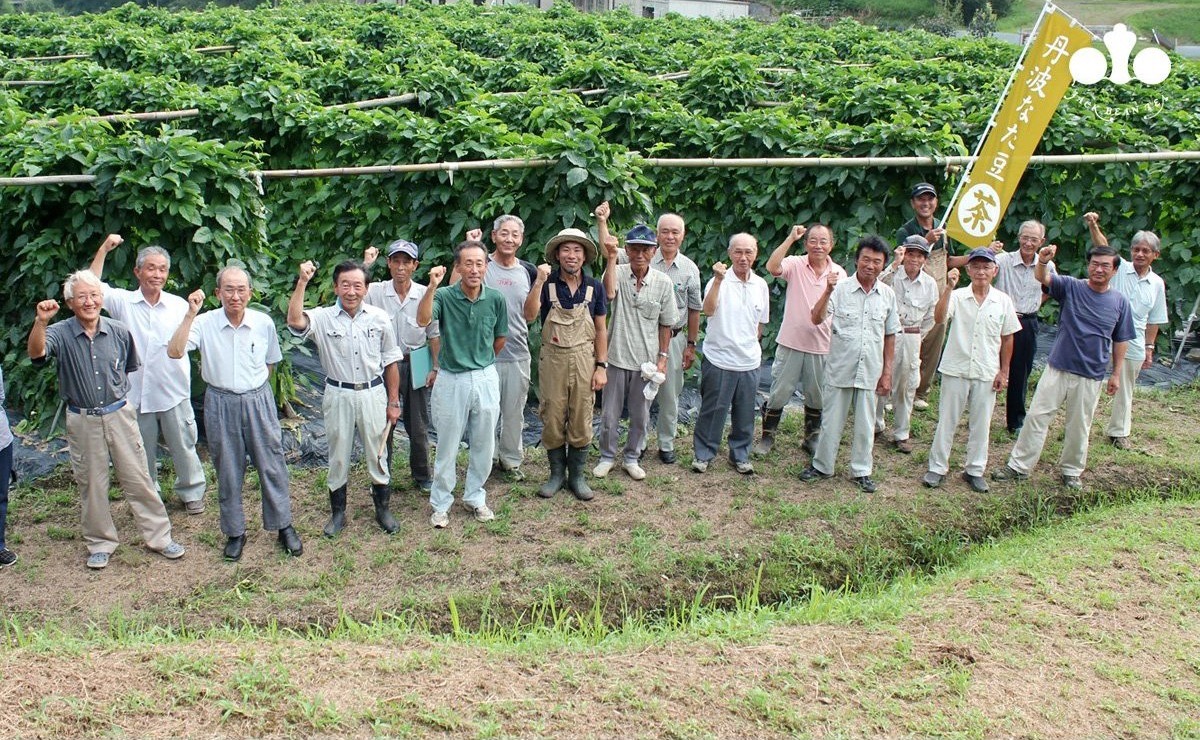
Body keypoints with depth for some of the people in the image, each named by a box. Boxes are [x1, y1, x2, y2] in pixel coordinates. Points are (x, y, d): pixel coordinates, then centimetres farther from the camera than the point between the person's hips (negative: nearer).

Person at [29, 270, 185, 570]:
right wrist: (41, 321, -45)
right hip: (82, 421, -1)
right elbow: (36, 353, -30)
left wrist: (119, 394, 9)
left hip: (119, 415, 1)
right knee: (91, 484, 11)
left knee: (138, 478, 6)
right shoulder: (61, 334, -9)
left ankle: (159, 536, 17)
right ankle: (100, 543, 26)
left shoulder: (119, 332, -3)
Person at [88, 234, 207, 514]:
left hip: (174, 393, 0)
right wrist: (104, 249, -16)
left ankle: (192, 492, 28)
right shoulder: (123, 302, -2)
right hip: (137, 393, 0)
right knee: (143, 451, 15)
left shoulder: (179, 305, 0)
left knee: (183, 446, 10)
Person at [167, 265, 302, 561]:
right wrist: (190, 314, -29)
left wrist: (255, 386, 11)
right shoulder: (204, 323, -10)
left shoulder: (264, 323, -5)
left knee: (272, 466, 6)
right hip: (221, 405, 0)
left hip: (258, 401, 1)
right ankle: (234, 533, 26)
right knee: (228, 472, 11)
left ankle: (283, 526, 23)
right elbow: (174, 352, -25)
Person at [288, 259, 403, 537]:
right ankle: (338, 511, 28)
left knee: (377, 453, 11)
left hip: (373, 394, 1)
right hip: (338, 396, 0)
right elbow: (294, 321, -30)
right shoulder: (323, 318, -7)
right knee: (338, 455, 12)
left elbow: (390, 363, 3)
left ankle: (382, 508, 29)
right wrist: (302, 282, -32)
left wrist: (393, 402, 4)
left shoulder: (379, 318, -3)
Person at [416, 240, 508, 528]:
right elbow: (422, 320, -32)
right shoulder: (444, 296, -13)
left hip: (486, 379, 3)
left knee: (484, 445, 14)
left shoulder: (495, 299, -5)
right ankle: (440, 504, 23)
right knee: (447, 447, 9)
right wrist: (432, 287, -41)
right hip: (451, 380, -2)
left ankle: (475, 497, 33)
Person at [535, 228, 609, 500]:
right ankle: (557, 473, 20)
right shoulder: (546, 284, -3)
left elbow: (600, 330, 5)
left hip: (584, 360, 1)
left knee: (581, 420, 6)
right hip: (552, 359, -1)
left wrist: (601, 366, 0)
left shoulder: (594, 287, 1)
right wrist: (539, 280, -25)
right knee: (552, 418, 5)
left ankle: (577, 475, 19)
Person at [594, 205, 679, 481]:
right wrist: (611, 258, -43)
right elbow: (610, 293, -33)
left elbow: (665, 324, 4)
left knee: (640, 416, 13)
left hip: (646, 361, 1)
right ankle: (607, 457, 30)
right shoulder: (618, 273, -9)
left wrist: (663, 358, 1)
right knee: (609, 415, 10)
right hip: (617, 357, -1)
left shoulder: (663, 283, -3)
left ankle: (631, 458, 32)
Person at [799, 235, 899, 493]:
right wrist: (827, 292, -29)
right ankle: (822, 466, 25)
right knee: (831, 422, 9)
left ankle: (861, 471, 26)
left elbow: (890, 336, 8)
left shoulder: (887, 295, 2)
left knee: (865, 426, 11)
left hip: (870, 372, 2)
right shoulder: (841, 288, -7)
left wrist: (887, 372, 7)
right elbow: (816, 319, -16)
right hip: (840, 370, -2)